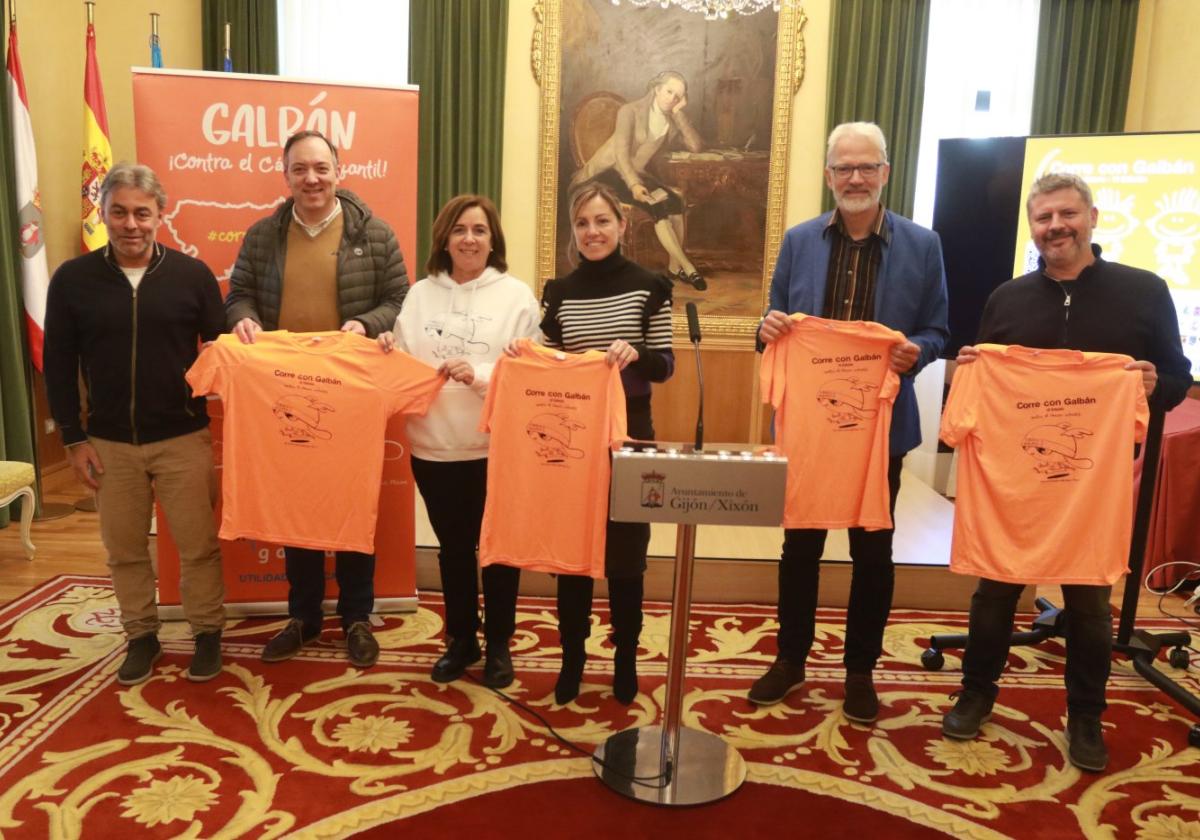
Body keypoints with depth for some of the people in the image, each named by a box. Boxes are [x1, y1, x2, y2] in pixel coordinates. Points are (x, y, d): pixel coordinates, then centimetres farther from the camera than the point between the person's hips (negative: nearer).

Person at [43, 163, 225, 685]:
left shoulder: (191, 274, -3)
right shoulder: (72, 279, 0)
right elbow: (59, 365, 4)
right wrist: (74, 438, 1)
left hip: (183, 439, -1)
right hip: (109, 443, 2)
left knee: (199, 544, 4)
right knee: (124, 549, 12)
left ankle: (207, 633, 22)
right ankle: (141, 636, 29)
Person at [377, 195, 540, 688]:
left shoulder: (516, 295, -2)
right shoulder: (420, 294, 8)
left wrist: (479, 375, -22)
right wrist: (389, 354, -10)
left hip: (497, 446, -2)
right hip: (433, 446, 3)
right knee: (453, 548, 15)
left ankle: (498, 645, 27)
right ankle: (460, 641, 32)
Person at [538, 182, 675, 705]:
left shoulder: (648, 287, -2)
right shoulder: (558, 292, 5)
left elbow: (664, 367, -2)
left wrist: (636, 354, -22)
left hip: (629, 435, -2)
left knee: (625, 556, 7)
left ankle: (625, 660, 25)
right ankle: (572, 658, 26)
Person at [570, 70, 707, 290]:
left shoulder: (674, 121, 6)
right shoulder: (631, 111, -10)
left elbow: (696, 146, -9)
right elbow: (622, 153, -21)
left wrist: (679, 113, -13)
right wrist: (634, 185, -36)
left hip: (636, 173, 6)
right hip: (608, 171, -6)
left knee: (674, 201, -24)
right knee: (658, 203, -29)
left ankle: (675, 265, -14)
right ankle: (687, 267, -26)